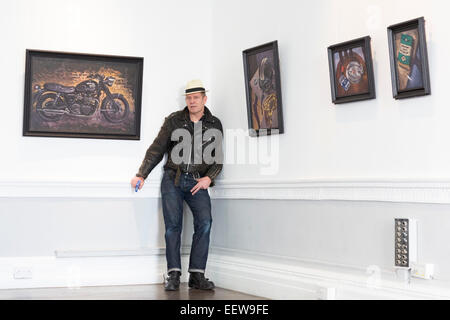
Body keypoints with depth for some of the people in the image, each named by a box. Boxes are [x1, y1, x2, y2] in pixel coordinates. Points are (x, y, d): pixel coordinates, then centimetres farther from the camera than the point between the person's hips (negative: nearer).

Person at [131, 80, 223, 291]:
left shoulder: (214, 124, 9)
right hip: (173, 179, 0)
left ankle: (197, 275, -12)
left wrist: (209, 178, -5)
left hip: (197, 182, 1)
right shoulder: (174, 120, 6)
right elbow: (156, 150, 8)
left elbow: (218, 158, 11)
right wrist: (141, 175, 3)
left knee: (204, 222, -16)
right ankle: (173, 275, -6)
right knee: (173, 224, -10)